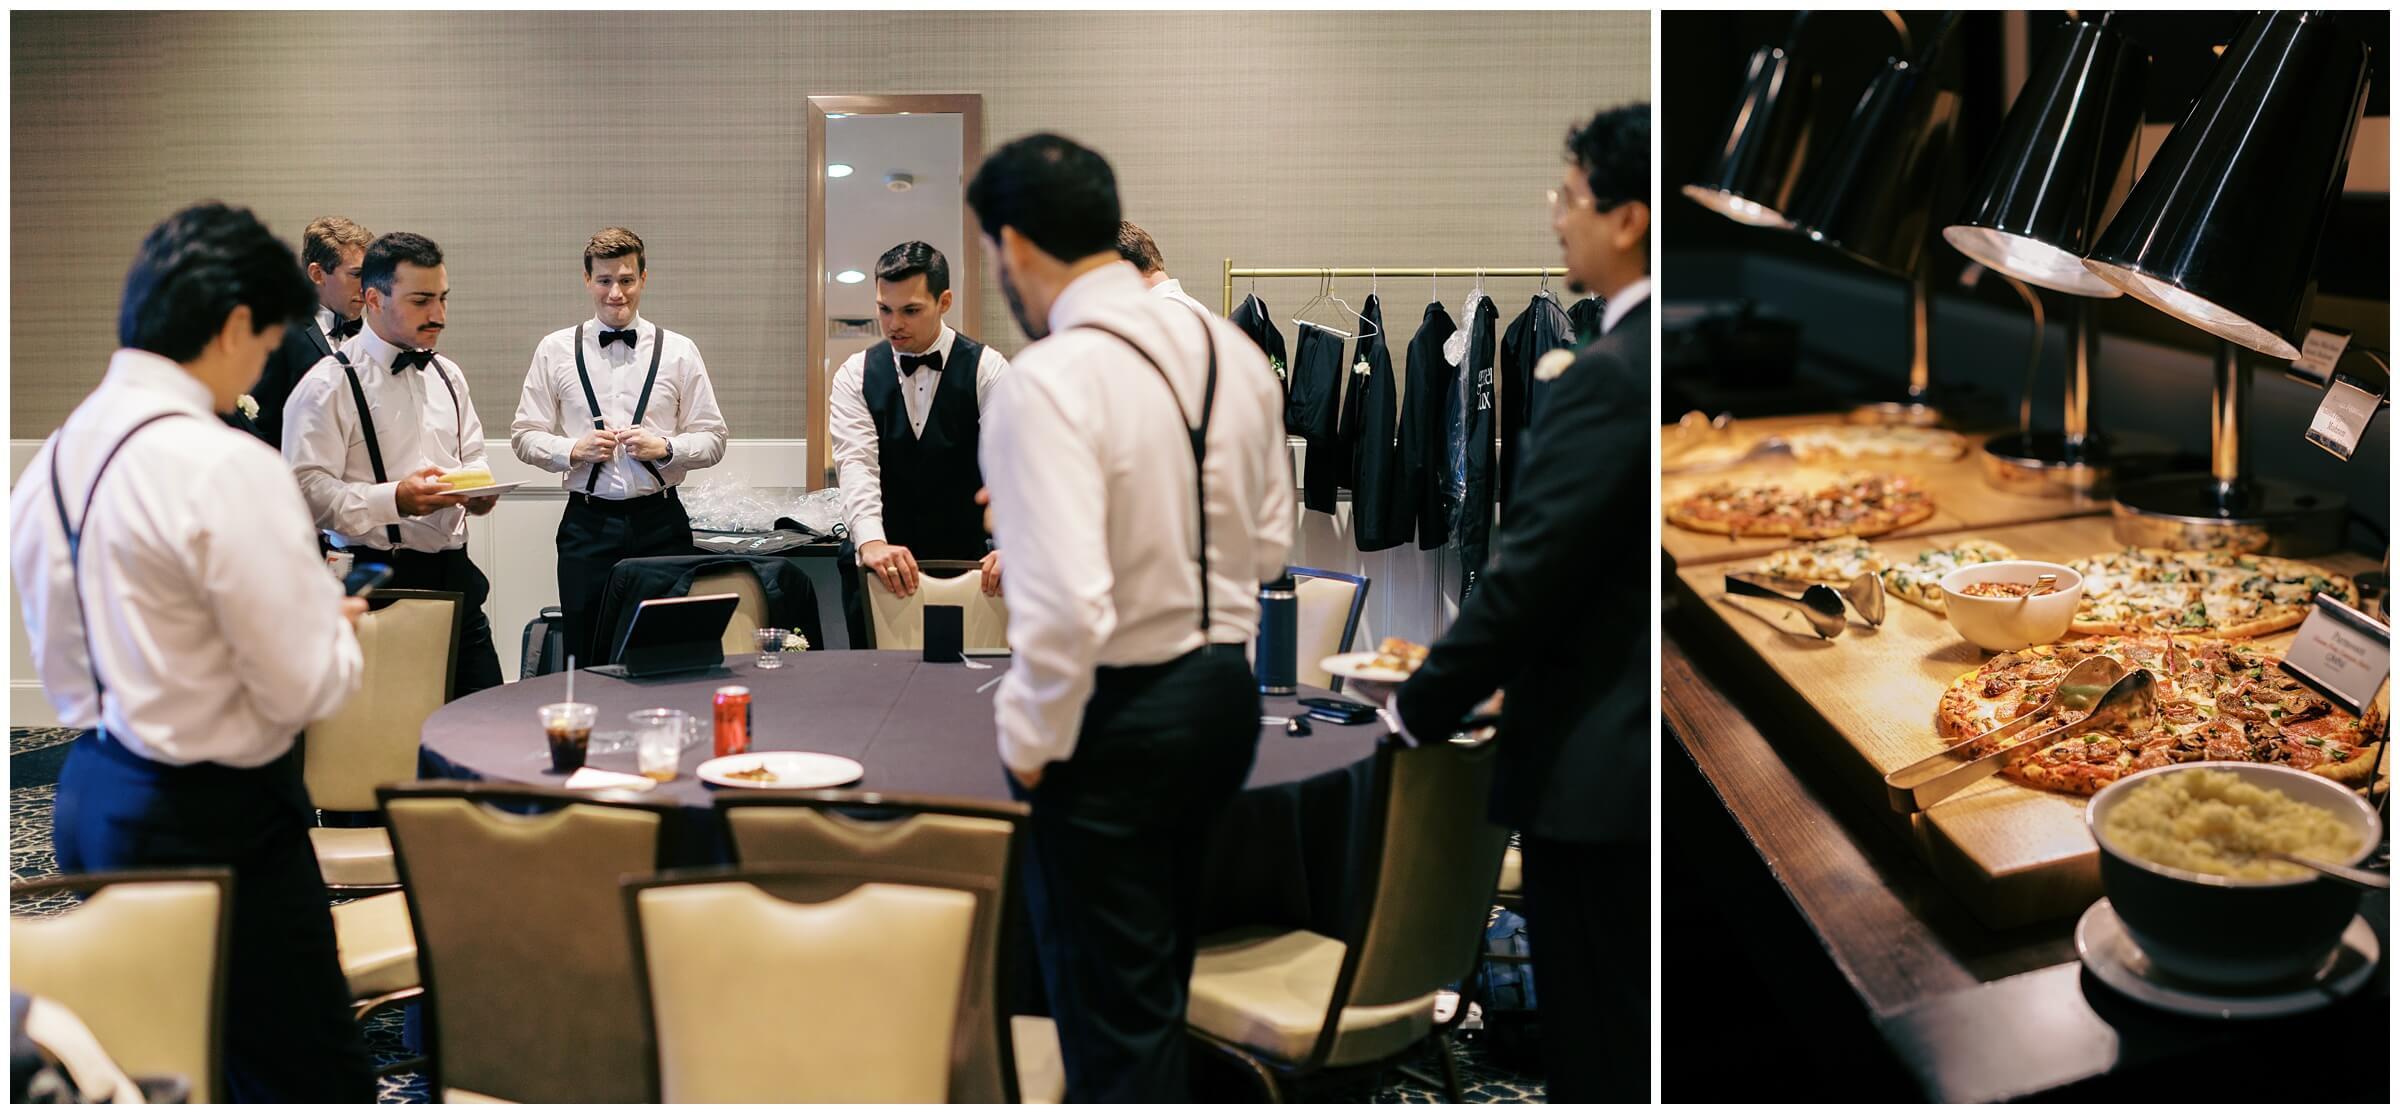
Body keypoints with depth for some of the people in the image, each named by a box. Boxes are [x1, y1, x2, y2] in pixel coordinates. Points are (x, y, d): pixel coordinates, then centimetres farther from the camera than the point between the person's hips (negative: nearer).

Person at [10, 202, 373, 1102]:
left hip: (90, 797, 9)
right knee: (313, 1084, 1)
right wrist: (335, 621, 2)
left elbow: (64, 666, 14)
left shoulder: (52, 459, 6)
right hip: (213, 824, -9)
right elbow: (307, 688, -19)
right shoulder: (224, 468, -20)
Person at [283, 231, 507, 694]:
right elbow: (309, 490, -15)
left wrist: (479, 489, 1)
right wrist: (394, 499, -25)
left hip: (453, 570, 6)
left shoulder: (447, 375, 16)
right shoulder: (329, 385, -7)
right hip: (379, 577, -6)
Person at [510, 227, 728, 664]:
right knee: (587, 659, 2)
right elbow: (524, 435, 8)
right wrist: (575, 450, -10)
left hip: (660, 521, 0)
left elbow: (713, 439, 6)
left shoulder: (679, 351, 6)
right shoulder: (555, 350, 7)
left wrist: (664, 447, -11)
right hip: (587, 524, 0)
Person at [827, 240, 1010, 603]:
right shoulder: (855, 376, 3)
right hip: (883, 572, 1)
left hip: (968, 563, -1)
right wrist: (871, 542, -32)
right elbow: (857, 463, -12)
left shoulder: (987, 369, -2)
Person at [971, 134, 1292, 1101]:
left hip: (1114, 716, -8)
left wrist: (1028, 742, -13)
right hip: (1225, 690, 8)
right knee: (1167, 973, 24)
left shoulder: (1048, 381, -22)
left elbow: (1068, 607, -28)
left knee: (1112, 1007, 7)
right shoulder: (1231, 351, 2)